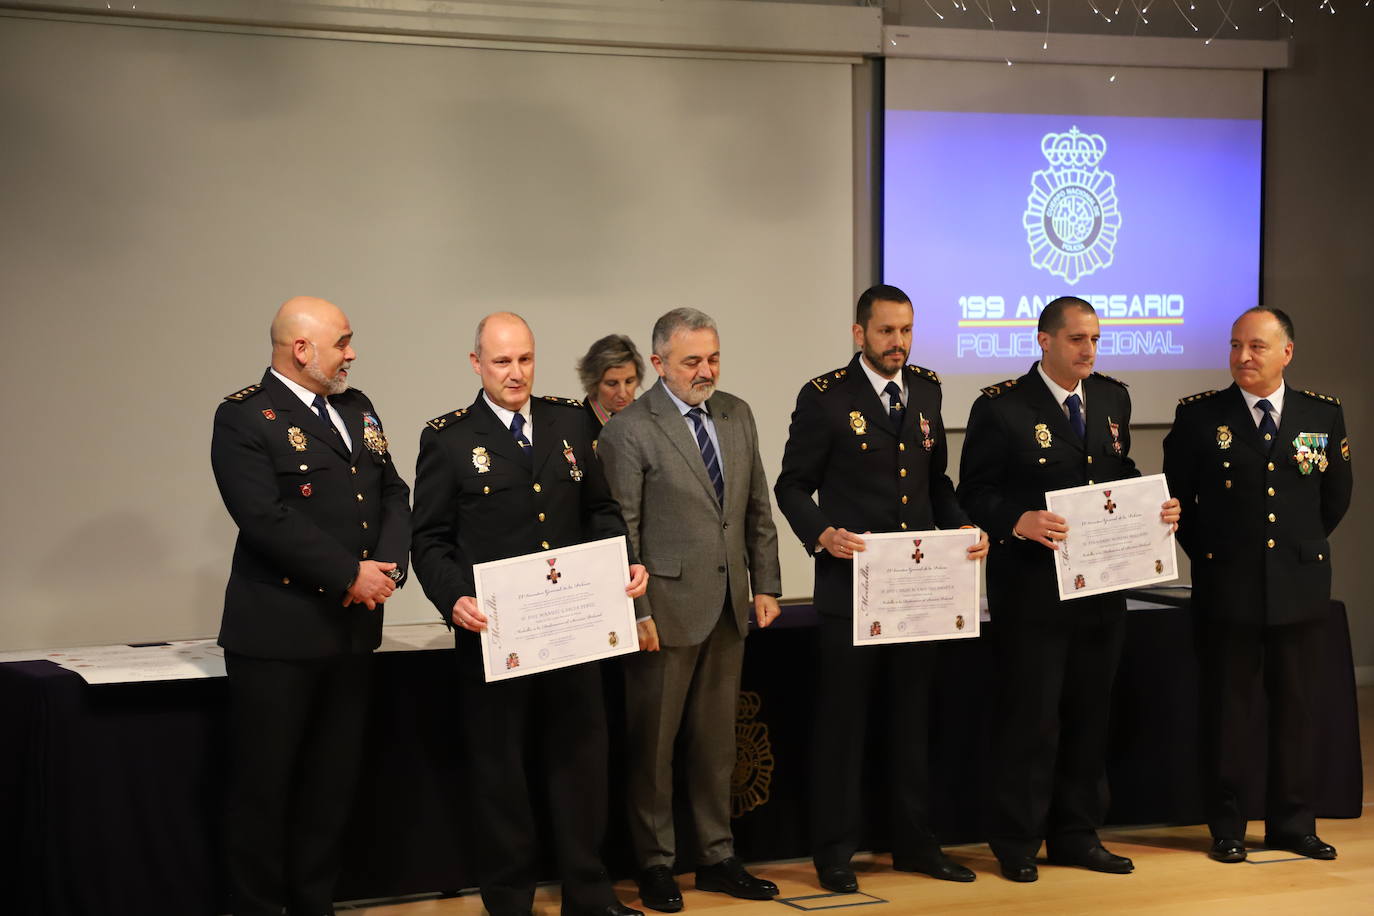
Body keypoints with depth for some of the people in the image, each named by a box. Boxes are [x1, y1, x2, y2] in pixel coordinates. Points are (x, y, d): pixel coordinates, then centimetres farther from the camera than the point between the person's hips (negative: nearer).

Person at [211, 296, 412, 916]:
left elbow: (393, 494, 12)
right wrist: (351, 574, -17)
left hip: (352, 628, 7)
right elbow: (266, 518, -20)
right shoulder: (244, 417, -10)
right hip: (278, 634, -7)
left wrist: (388, 565, -7)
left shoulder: (357, 408, 14)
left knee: (332, 784, 13)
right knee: (265, 788, 2)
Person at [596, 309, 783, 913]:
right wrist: (636, 612, -13)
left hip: (728, 607, 6)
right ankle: (655, 864, 16)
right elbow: (622, 531, -10)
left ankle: (717, 858, 23)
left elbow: (758, 507, 13)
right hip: (667, 609, -5)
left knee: (717, 741, 13)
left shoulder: (737, 415, 8)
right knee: (653, 744, 5)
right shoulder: (629, 431, -10)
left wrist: (766, 585, 9)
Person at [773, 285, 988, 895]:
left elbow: (936, 478, 16)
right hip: (851, 582, -5)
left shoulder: (926, 388, 10)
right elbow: (792, 486, -4)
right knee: (842, 720, 3)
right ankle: (834, 853, 12)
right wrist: (822, 534, -21)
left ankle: (915, 843, 23)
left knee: (912, 717, 12)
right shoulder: (824, 397, -6)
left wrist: (961, 527, -1)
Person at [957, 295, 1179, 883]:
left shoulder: (1113, 398, 10)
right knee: (1031, 717, -1)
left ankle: (1077, 835, 24)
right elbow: (974, 493, -9)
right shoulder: (1001, 408, -8)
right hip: (1031, 590, -6)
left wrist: (1156, 506, -1)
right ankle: (1017, 843, 11)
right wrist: (1018, 521, -26)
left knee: (1089, 714, 13)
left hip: (1102, 586, 6)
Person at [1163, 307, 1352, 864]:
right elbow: (1176, 495, 7)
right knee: (1227, 709, 5)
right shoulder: (1199, 415, -2)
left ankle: (1293, 823, 19)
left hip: (1300, 586, 2)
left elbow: (1336, 497, 15)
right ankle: (1226, 827, 15)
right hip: (1228, 588, -2)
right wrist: (1207, 553, 7)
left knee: (1296, 708, 8)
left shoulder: (1323, 414, 3)